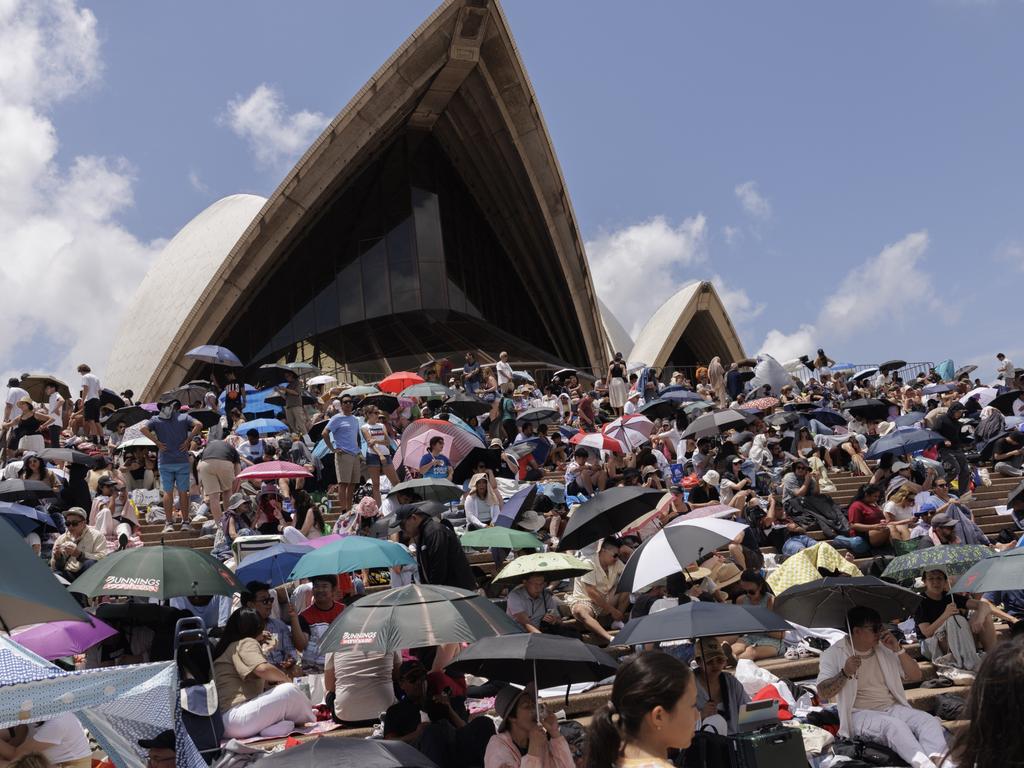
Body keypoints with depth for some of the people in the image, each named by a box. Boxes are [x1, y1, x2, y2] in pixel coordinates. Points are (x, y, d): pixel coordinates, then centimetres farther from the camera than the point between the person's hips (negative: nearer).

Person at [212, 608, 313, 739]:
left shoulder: (227, 647, 24)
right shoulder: (246, 643, -4)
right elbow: (263, 669, -23)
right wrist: (285, 678, -5)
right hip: (234, 717, -11)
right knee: (289, 690, -15)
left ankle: (270, 727, -5)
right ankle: (311, 721, 8)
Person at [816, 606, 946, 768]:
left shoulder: (884, 649, 16)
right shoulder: (834, 654, 1)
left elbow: (915, 676, 15)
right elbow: (823, 694, -8)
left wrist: (898, 649, 2)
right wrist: (845, 673, -23)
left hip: (892, 708, 5)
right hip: (860, 715, -5)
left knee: (929, 720, -23)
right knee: (894, 724, -35)